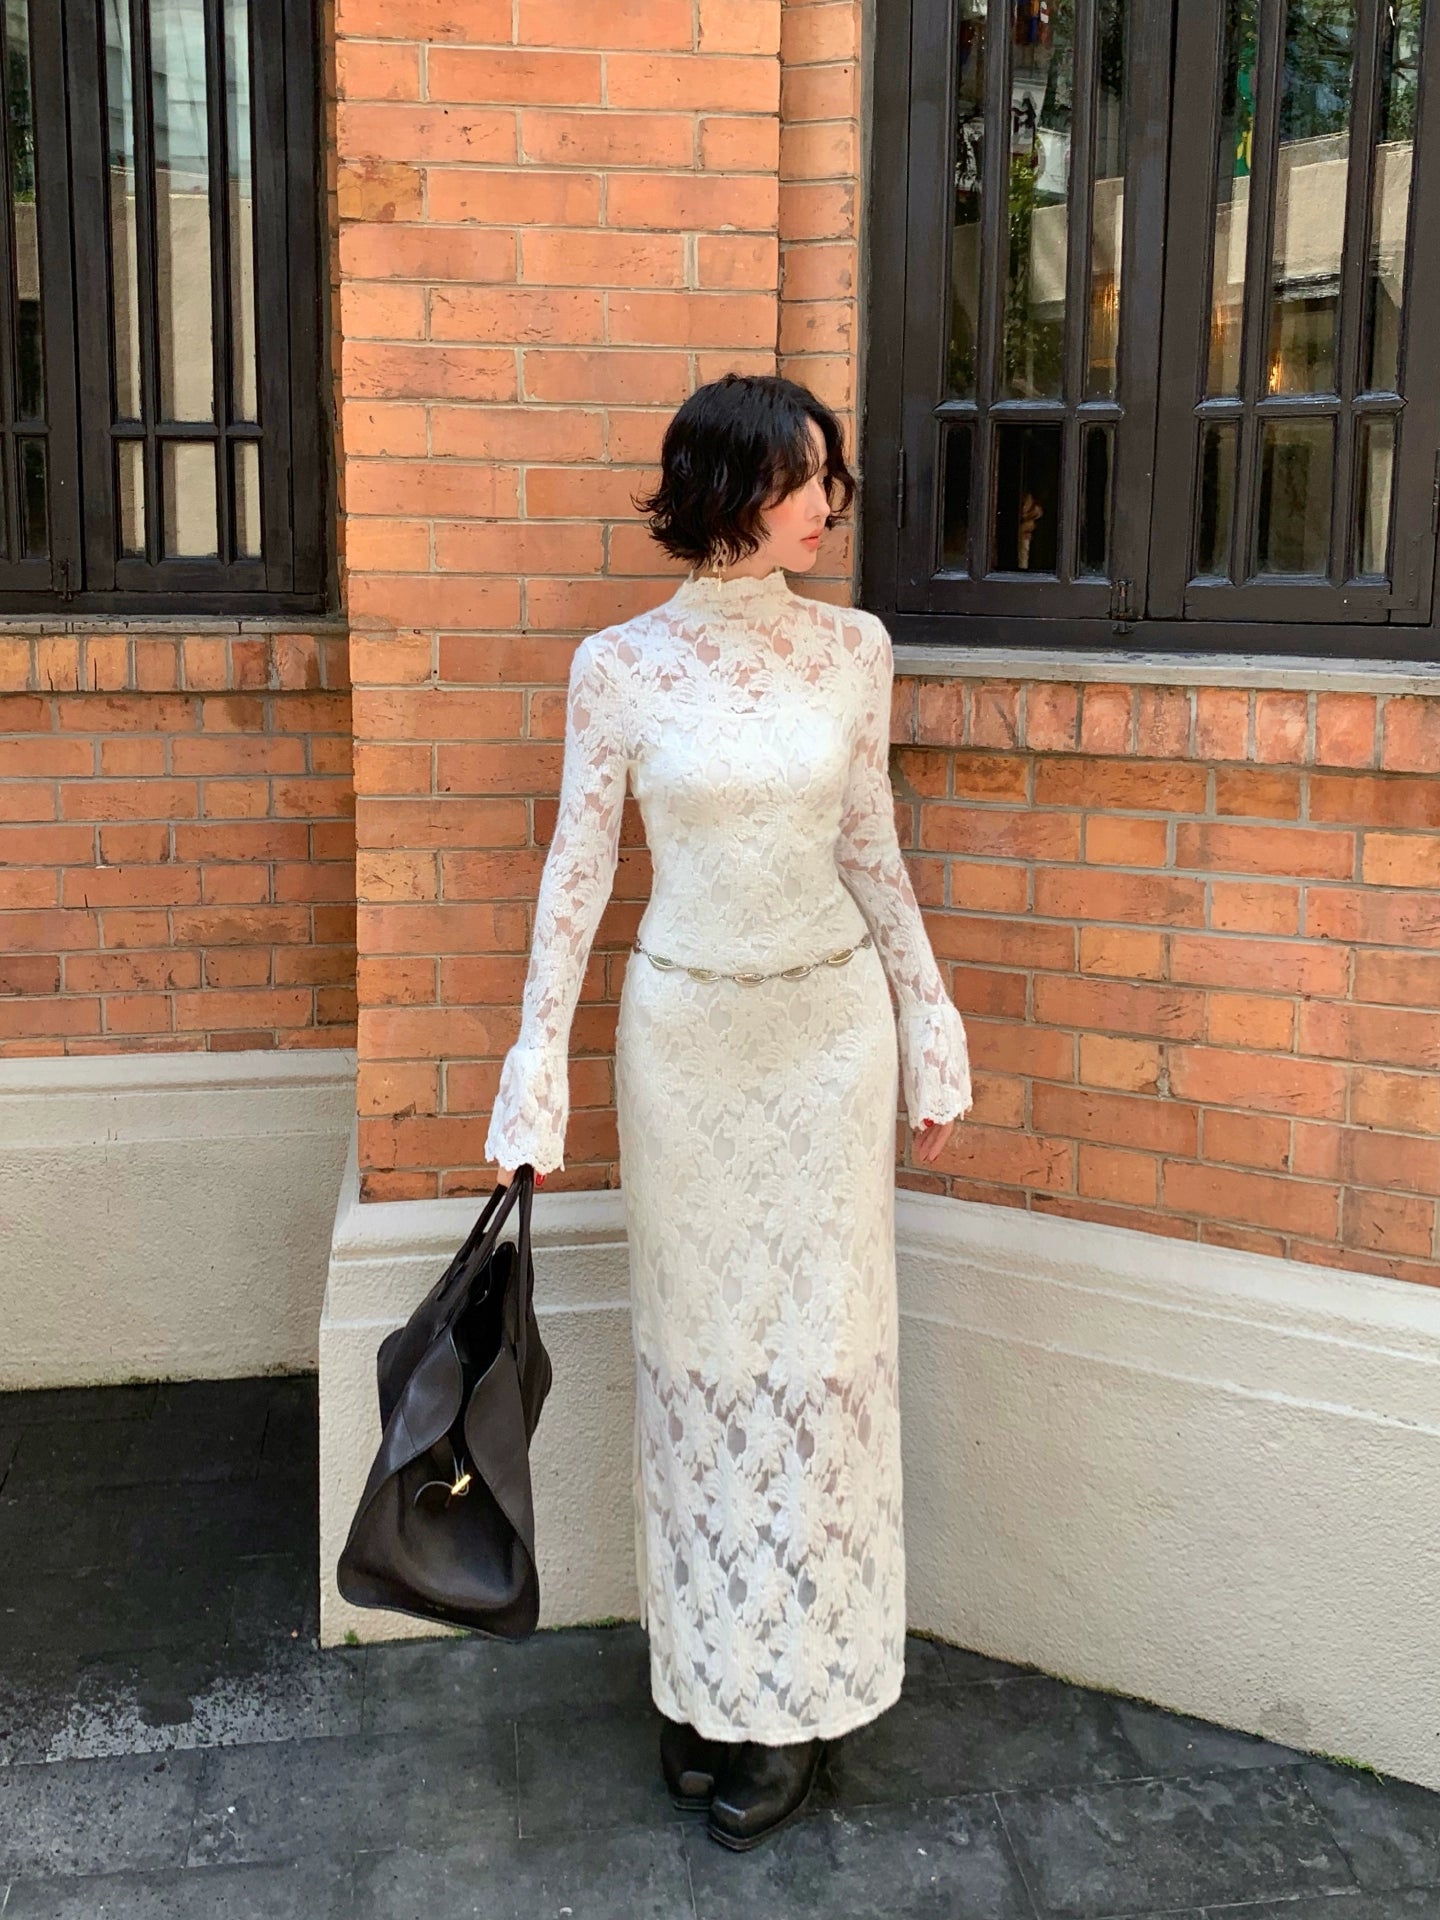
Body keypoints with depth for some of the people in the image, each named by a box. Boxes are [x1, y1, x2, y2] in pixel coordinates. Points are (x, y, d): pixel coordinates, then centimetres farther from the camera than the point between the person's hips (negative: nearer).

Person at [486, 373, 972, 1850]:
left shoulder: (852, 649, 0)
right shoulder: (618, 665, -6)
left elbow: (872, 851, 7)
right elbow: (577, 872, -3)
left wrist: (931, 1043, 8)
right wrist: (534, 1089, -6)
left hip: (831, 1024, 1)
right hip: (685, 1030, -1)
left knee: (818, 1346, 7)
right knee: (698, 1347, 9)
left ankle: (795, 1689, 23)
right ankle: (704, 1671, 27)